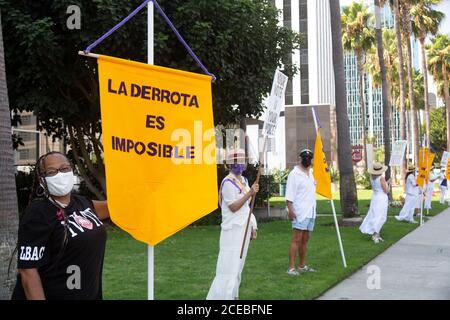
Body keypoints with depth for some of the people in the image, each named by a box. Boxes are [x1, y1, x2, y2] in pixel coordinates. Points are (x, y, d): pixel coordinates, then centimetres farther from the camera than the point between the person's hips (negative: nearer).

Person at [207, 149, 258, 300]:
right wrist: (250, 193, -24)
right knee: (229, 265, -11)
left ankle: (232, 296, 18)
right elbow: (233, 207, -17)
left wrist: (252, 227, 14)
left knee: (238, 264, 11)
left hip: (244, 228, 8)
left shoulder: (244, 180, 12)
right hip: (233, 229, -8)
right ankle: (220, 296, -9)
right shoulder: (228, 182, -13)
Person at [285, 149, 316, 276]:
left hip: (310, 212, 8)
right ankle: (291, 267, -7)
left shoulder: (310, 173, 15)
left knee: (305, 240, 12)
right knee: (296, 239, -9)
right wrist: (290, 210, -22)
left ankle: (302, 265, 19)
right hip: (299, 213, -8)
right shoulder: (294, 174, -9)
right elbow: (289, 195, -15)